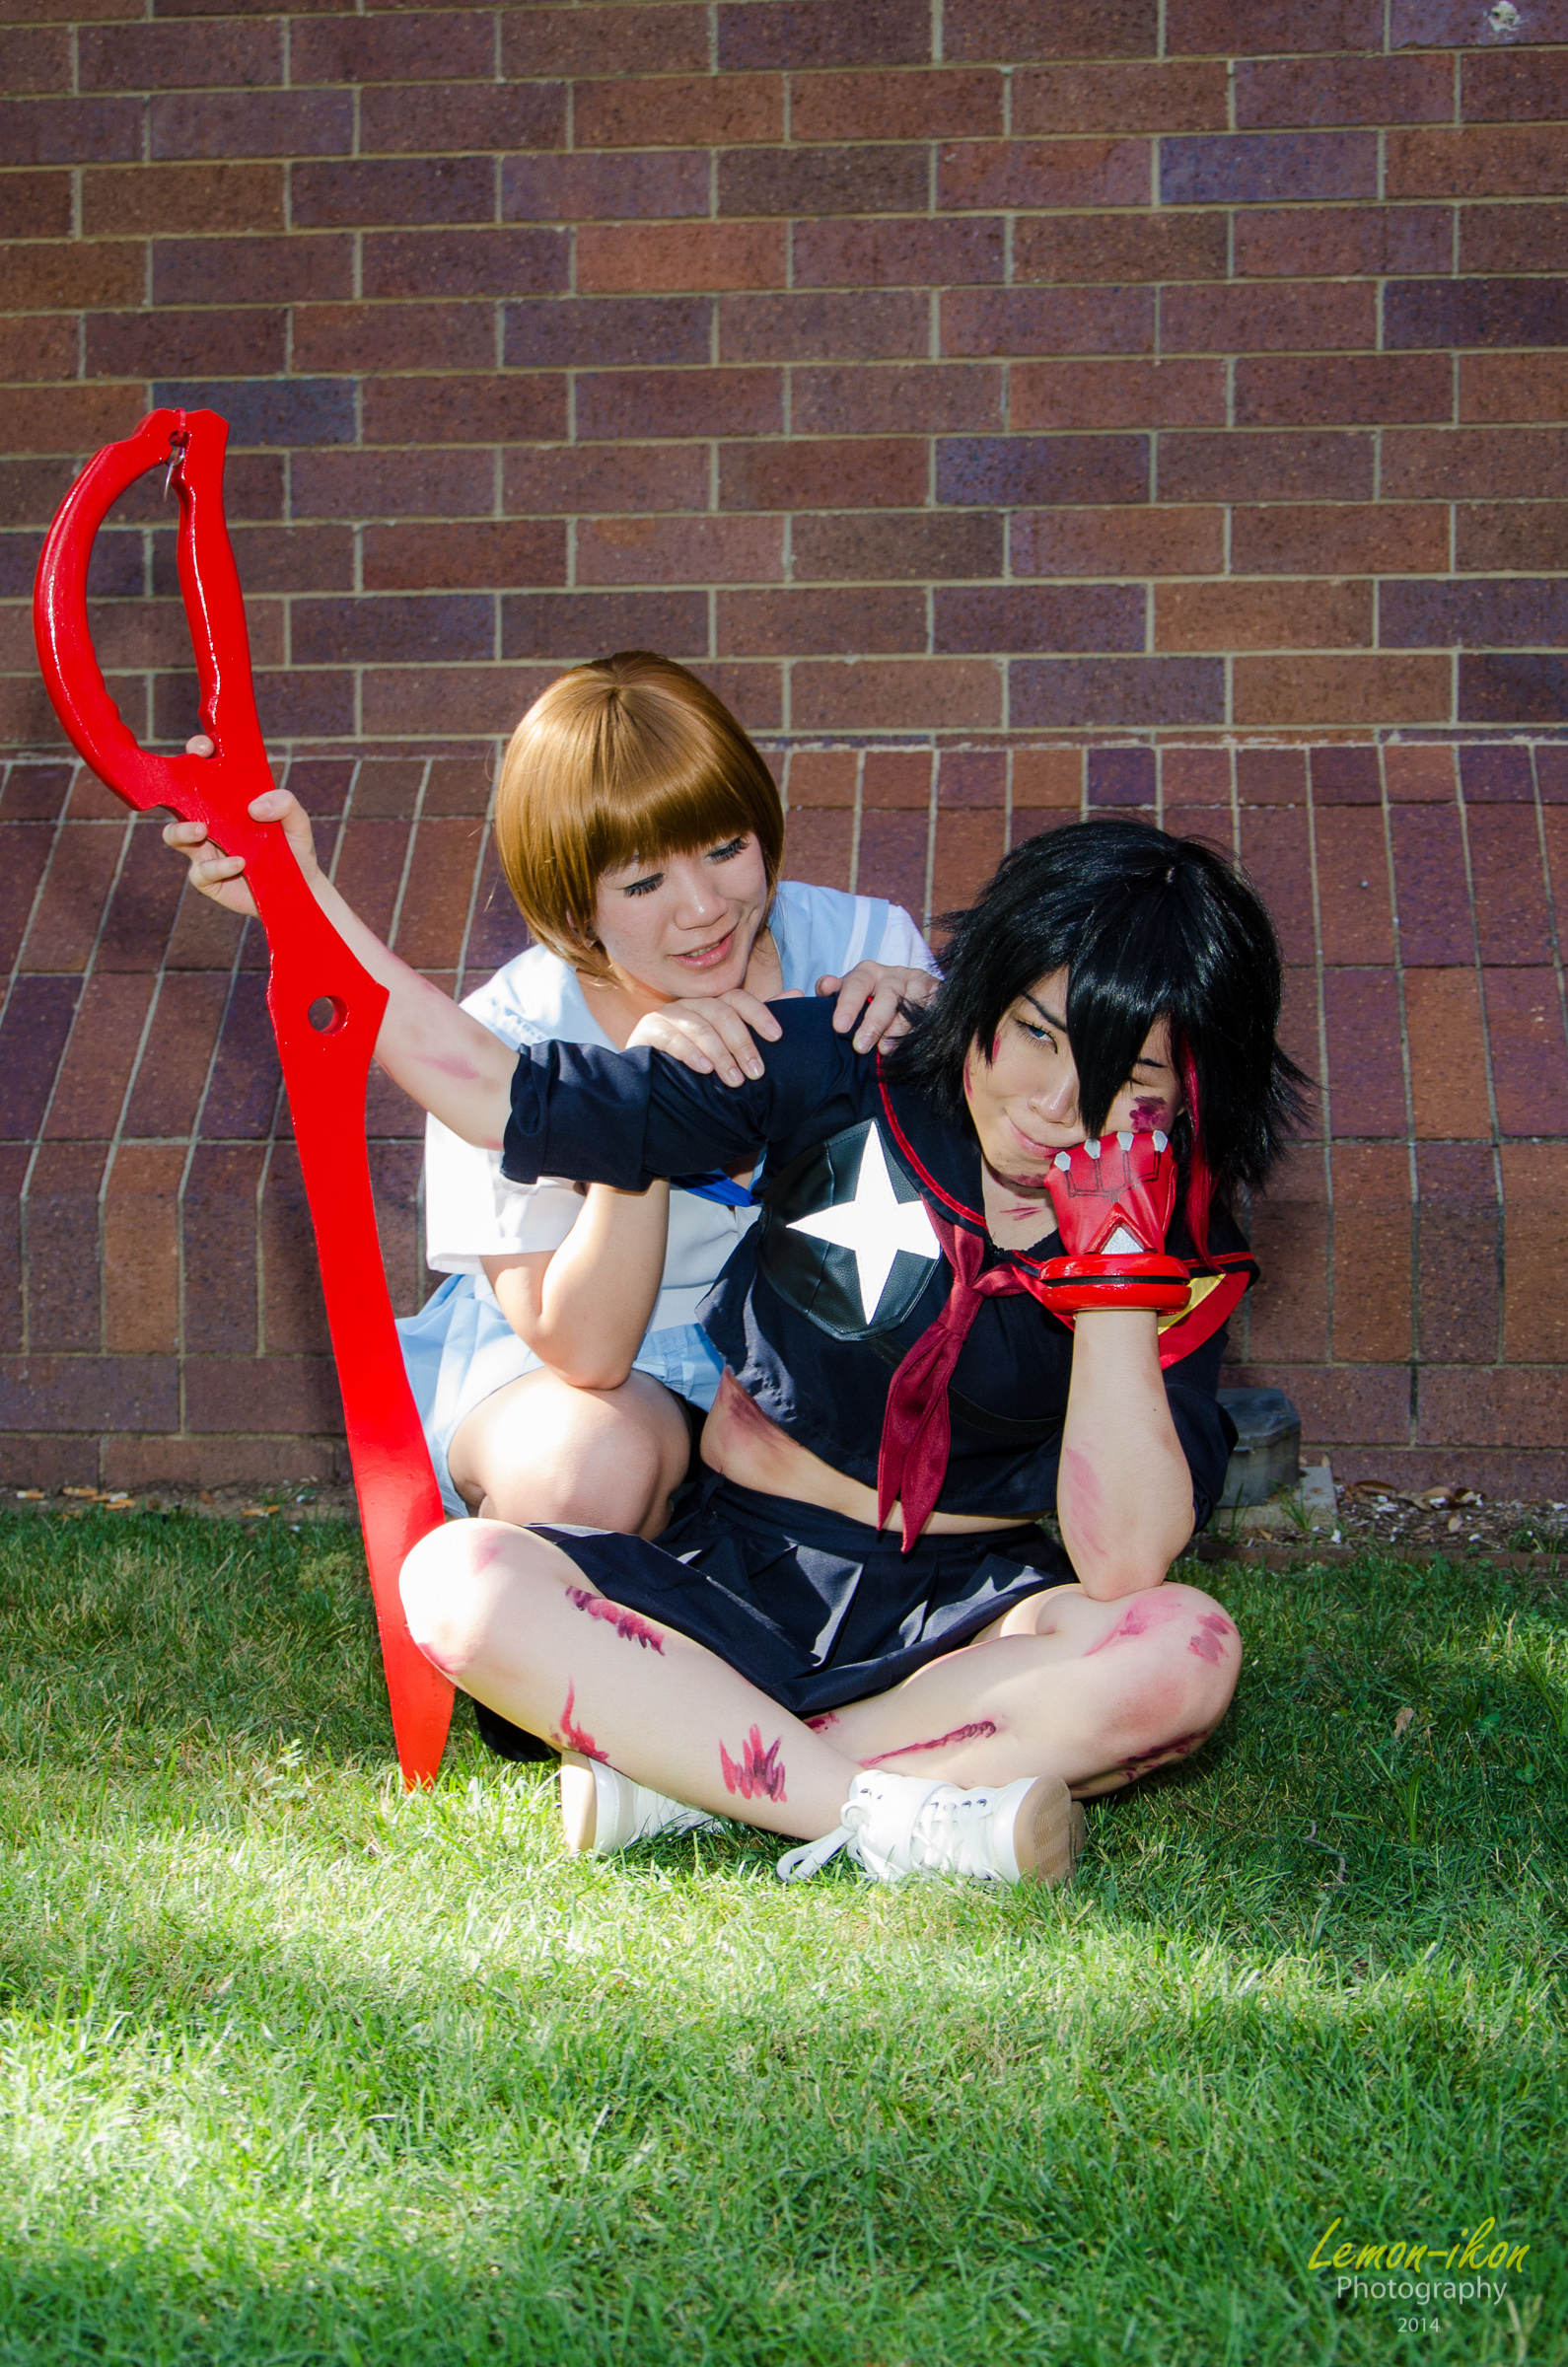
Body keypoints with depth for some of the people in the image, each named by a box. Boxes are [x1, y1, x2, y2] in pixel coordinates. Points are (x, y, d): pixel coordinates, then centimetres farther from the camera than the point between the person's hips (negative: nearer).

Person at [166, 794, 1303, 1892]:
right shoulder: (839, 1077, -5)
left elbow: (1124, 1565, -18)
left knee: (1188, 1653, -33)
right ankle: (903, 1818, -31)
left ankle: (680, 1765, -28)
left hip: (967, 1612, 0)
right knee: (460, 1579, -27)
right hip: (735, 1582, 1)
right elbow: (515, 1098, -2)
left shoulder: (1179, 1248, -6)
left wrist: (1116, 1273, -23)